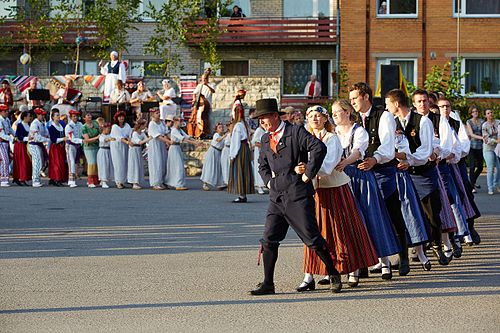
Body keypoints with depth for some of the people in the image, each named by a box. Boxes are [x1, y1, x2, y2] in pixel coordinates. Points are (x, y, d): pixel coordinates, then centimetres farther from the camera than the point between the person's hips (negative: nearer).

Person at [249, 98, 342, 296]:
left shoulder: (296, 132, -6)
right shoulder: (266, 139, 16)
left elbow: (319, 148, -18)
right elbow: (262, 165, 29)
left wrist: (308, 175, -16)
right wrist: (269, 181, 11)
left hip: (298, 195, -6)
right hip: (276, 198, 7)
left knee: (312, 238, -4)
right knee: (269, 240, 0)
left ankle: (333, 275, 10)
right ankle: (268, 284, 5)